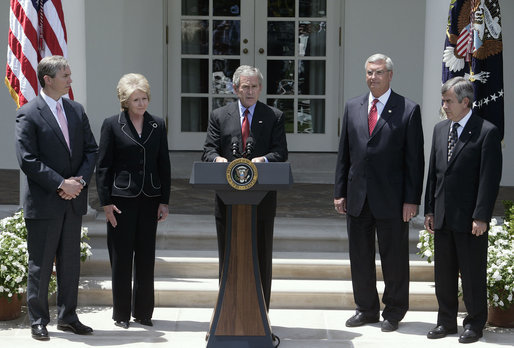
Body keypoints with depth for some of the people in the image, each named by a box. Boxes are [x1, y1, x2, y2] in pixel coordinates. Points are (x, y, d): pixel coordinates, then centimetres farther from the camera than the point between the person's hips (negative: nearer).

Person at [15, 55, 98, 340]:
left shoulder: (76, 110, 9)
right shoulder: (28, 114, -9)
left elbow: (91, 150, 10)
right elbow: (27, 160, -15)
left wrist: (80, 180, -7)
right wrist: (61, 184, -17)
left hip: (74, 199, 6)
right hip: (44, 202, -6)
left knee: (71, 262, 12)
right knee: (40, 264, 3)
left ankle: (67, 317, 23)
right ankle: (38, 321, 14)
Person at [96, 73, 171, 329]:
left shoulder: (157, 125, 8)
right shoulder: (112, 125, -2)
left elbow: (164, 165, 10)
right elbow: (103, 166, -2)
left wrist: (164, 201, 5)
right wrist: (106, 202, -7)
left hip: (149, 199, 3)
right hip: (121, 198, -3)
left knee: (146, 256, 7)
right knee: (121, 258, 3)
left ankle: (143, 312, 18)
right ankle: (121, 314, 13)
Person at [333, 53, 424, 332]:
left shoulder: (408, 110, -4)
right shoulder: (352, 107, 9)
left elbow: (415, 159, -5)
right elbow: (344, 154, 11)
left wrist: (412, 200, -10)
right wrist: (339, 192, 6)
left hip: (391, 200, -4)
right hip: (357, 198, 4)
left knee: (394, 258, 6)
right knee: (360, 257, 12)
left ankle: (393, 312, 20)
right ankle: (366, 309, 26)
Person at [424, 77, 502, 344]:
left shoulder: (487, 132, -9)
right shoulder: (440, 129, 12)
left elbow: (490, 179, -12)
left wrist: (481, 217, -16)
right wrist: (429, 210, 11)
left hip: (470, 218, -6)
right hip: (442, 218, 6)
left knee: (472, 273, 3)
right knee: (443, 272, 12)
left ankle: (474, 324, 16)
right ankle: (446, 321, 24)